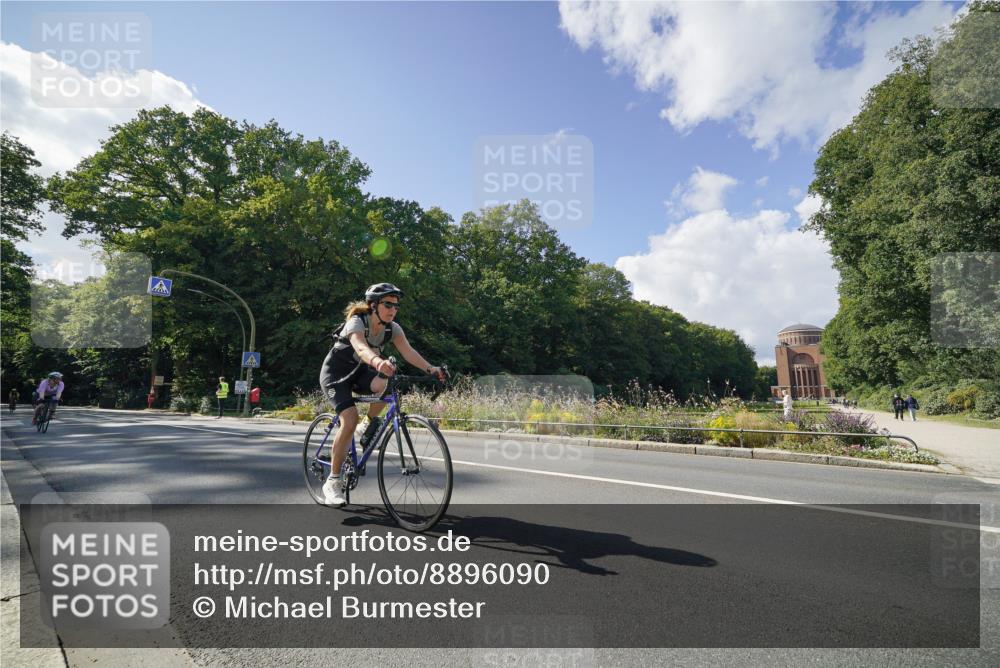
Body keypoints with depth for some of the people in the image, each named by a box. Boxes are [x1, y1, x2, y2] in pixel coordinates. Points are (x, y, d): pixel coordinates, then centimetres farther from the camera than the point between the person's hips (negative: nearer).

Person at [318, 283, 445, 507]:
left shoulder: (392, 328, -11)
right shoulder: (356, 322, -27)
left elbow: (408, 352, -26)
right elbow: (361, 348, -49)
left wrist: (430, 368, -44)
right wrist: (378, 361, -70)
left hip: (359, 372, 5)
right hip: (336, 373, -5)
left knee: (386, 383, -30)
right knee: (350, 421, -23)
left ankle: (370, 426, -2)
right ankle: (333, 482, -8)